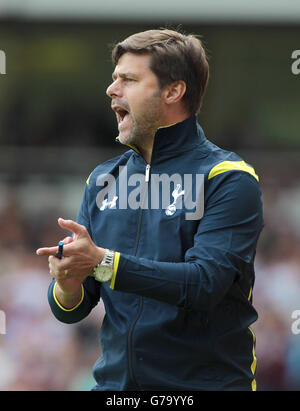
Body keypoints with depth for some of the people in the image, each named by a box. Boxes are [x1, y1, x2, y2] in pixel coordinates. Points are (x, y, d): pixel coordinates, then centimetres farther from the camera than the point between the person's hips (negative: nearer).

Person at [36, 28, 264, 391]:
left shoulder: (228, 179, -7)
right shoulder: (102, 180, 11)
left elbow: (205, 283, -21)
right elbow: (71, 311, 9)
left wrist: (102, 262, -27)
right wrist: (67, 286, -14)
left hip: (205, 381, -5)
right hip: (115, 382, 5)